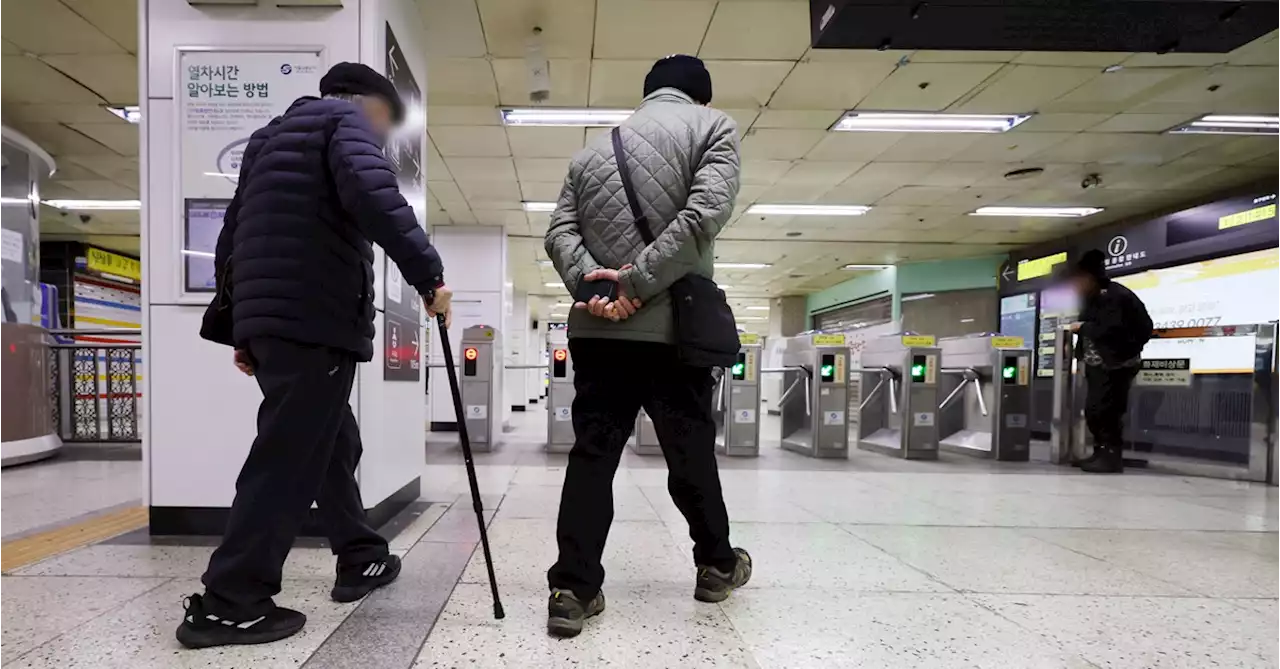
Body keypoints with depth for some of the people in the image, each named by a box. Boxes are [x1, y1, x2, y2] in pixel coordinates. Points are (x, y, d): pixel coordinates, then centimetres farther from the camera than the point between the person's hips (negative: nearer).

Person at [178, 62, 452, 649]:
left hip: (268, 318, 10)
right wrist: (428, 273, -18)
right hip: (314, 320, -9)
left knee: (332, 444, 17)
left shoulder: (270, 137, 29)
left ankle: (361, 559, 27)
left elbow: (232, 236, 25)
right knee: (289, 460, -6)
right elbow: (373, 195, -20)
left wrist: (237, 324, 25)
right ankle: (228, 604, -1)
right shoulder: (347, 118, 3)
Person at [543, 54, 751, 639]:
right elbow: (705, 213, -13)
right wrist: (638, 283, -13)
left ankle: (573, 590, 5)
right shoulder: (712, 126, 5)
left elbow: (559, 230, 6)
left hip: (596, 329, 4)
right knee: (691, 453, 12)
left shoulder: (593, 148, 19)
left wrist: (590, 281, -8)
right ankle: (717, 565, 31)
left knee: (591, 455, 6)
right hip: (672, 325, -3)